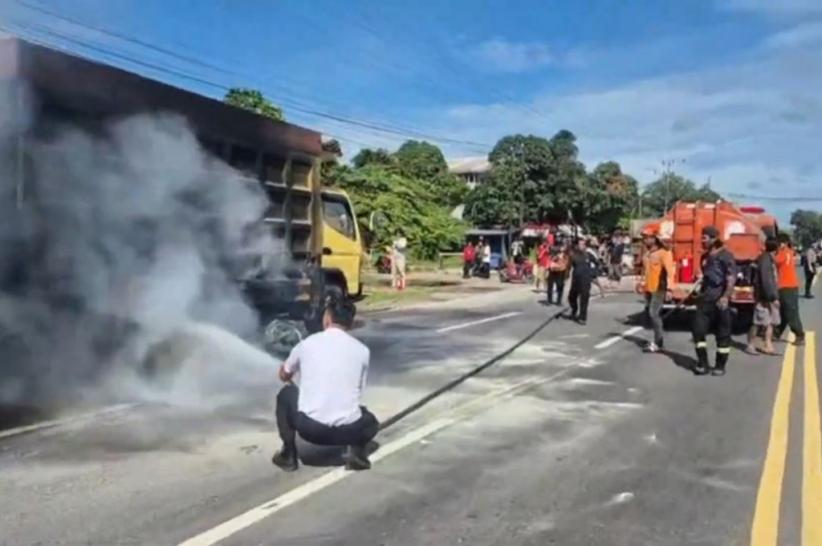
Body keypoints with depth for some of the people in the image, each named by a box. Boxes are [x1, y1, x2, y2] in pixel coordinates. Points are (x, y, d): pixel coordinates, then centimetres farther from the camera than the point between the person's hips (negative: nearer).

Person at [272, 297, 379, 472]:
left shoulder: (307, 343, 6)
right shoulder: (362, 350, 6)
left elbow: (284, 375, 25)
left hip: (309, 427, -1)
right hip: (348, 430, 1)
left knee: (286, 394, 28)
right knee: (370, 422, 35)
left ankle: (288, 455, 21)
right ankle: (357, 453, 5)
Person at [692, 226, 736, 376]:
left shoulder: (725, 255, -10)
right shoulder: (705, 257, 14)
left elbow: (732, 278, -18)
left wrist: (726, 296, -28)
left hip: (720, 300, -7)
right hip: (705, 299, 7)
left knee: (722, 333, 4)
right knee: (698, 329, -1)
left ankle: (720, 366, 13)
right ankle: (703, 363, 7)